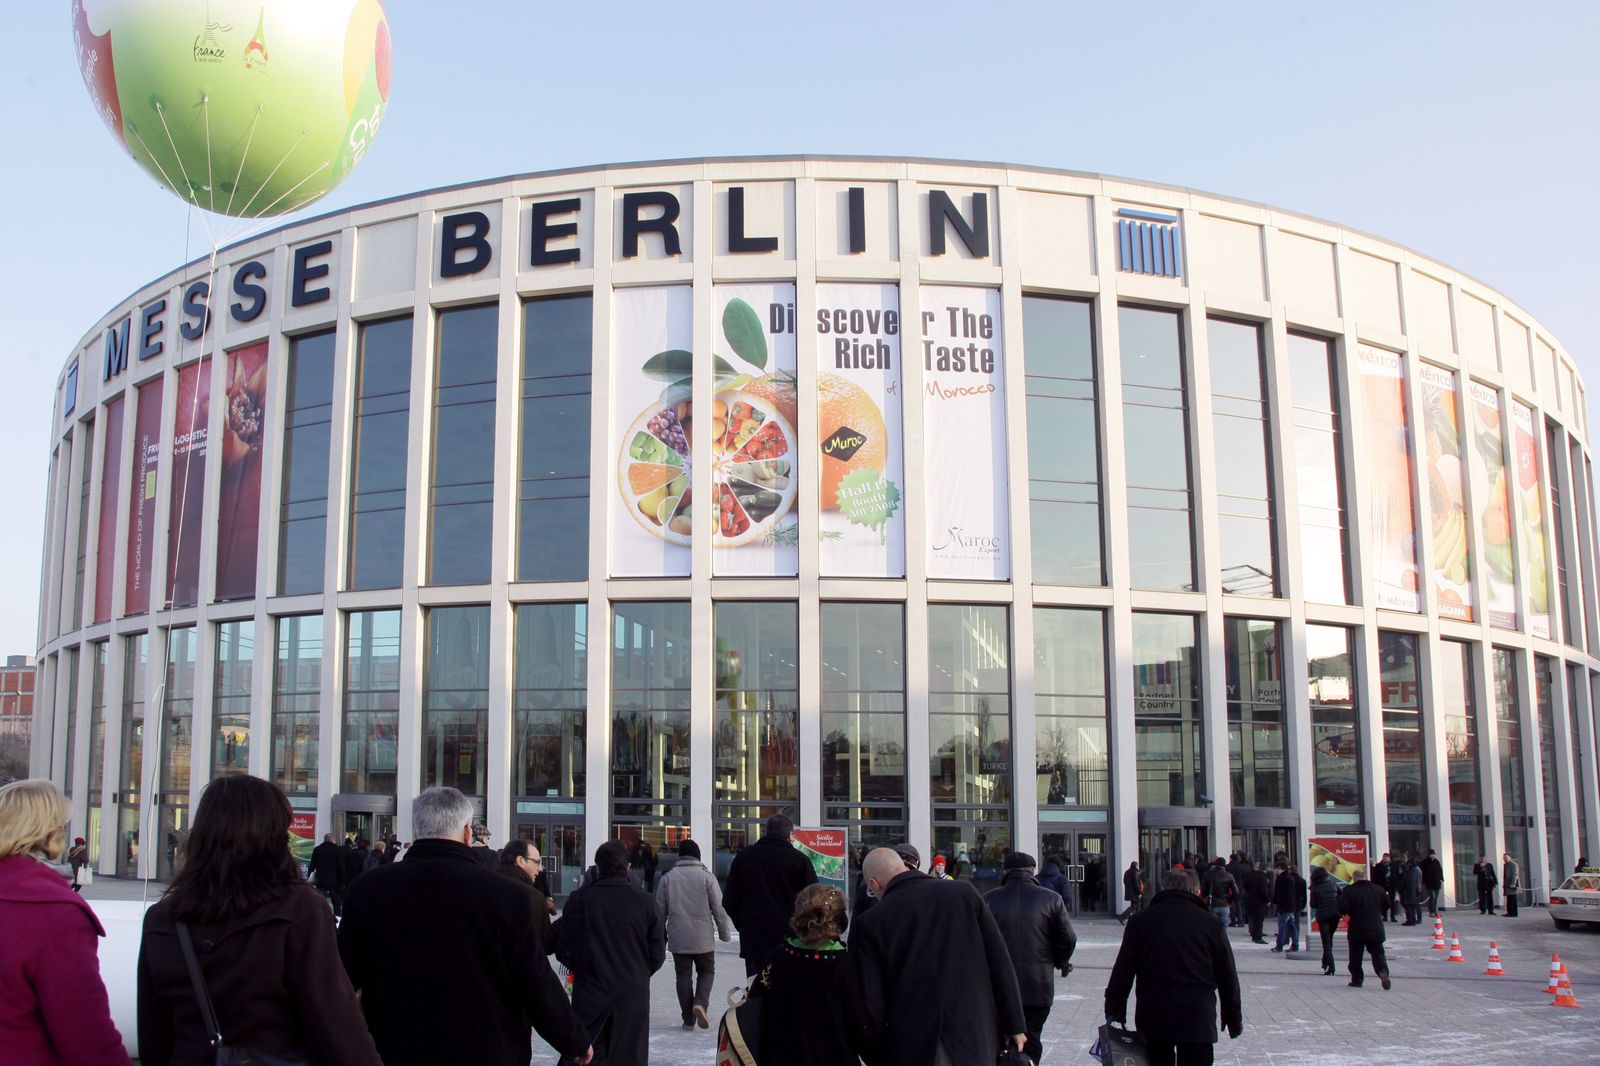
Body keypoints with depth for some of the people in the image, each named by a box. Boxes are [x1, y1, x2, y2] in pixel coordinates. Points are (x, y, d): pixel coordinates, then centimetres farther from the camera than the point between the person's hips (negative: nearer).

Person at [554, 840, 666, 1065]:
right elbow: (657, 954, -1)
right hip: (633, 996, 1)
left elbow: (563, 951, -4)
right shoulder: (645, 902, -5)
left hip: (590, 995, -1)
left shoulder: (579, 899, -8)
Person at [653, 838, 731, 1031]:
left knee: (683, 976, 10)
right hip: (703, 938, -1)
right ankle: (700, 1003, -8)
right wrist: (725, 933, 6)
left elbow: (660, 910, 6)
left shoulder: (667, 877, 1)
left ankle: (688, 1019, 10)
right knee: (707, 971, 15)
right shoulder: (706, 876, -5)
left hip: (678, 939, 1)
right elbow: (719, 908, -4)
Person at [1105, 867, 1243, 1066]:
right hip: (1198, 1020, -1)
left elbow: (1123, 970, 0)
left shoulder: (1140, 920, 3)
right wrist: (1234, 1020, 18)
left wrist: (1114, 1011, 6)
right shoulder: (1210, 924, 3)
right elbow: (1228, 977, 8)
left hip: (1153, 1019, 1)